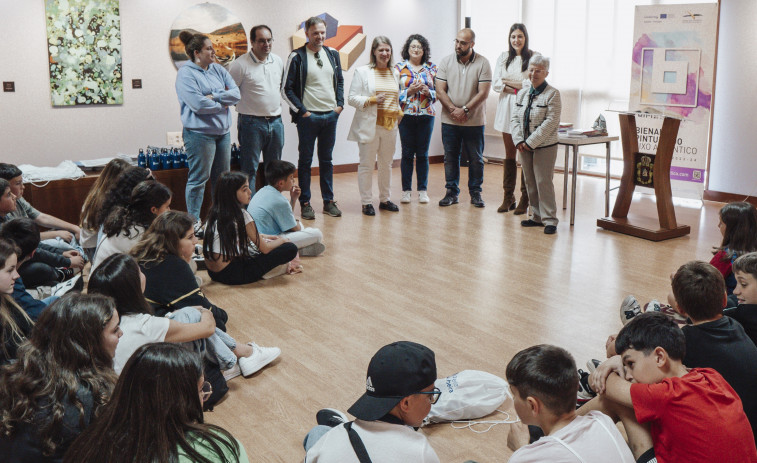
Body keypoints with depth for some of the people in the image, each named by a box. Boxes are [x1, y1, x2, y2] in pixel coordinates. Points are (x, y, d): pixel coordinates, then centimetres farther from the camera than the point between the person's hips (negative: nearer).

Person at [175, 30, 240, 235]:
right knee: (198, 179, -1)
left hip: (222, 132, 7)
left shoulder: (217, 69, 11)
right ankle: (194, 221, 9)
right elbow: (198, 104, -20)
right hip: (199, 133, -7)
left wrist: (214, 97, -13)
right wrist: (223, 103, -8)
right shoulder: (186, 74, -9)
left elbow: (236, 93, 1)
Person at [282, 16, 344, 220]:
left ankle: (329, 201, 19)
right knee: (305, 160, 3)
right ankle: (305, 203, 10)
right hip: (308, 117, -5)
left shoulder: (332, 54, 9)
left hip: (331, 115, 5)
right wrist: (302, 111, -10)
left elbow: (340, 81, 20)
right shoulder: (297, 57, -7)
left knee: (326, 159, 12)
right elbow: (286, 89, -7)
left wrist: (340, 104, 7)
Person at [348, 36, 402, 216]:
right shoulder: (362, 72, -2)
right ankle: (366, 202, 7)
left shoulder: (395, 73, 14)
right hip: (369, 126, -5)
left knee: (386, 164, 13)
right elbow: (352, 98, -5)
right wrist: (372, 100, -17)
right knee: (366, 164, -1)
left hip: (389, 125, 5)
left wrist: (398, 111, 5)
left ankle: (384, 199, 25)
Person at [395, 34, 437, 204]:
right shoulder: (399, 67, 4)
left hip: (426, 115, 1)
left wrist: (428, 92, -11)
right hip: (406, 114, -1)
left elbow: (438, 92, 9)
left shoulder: (431, 68, 9)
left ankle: (423, 190, 12)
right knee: (407, 153, 1)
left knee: (423, 154, 4)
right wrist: (410, 91, -13)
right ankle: (406, 190, 10)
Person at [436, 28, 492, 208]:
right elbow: (440, 90, -1)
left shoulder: (482, 63, -3)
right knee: (450, 157, 6)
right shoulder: (446, 62, 4)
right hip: (449, 121, 2)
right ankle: (452, 192, 17)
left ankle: (475, 193, 17)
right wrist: (453, 109, -14)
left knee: (476, 158, 5)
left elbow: (483, 92, -9)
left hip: (474, 121, -2)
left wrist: (465, 110, -16)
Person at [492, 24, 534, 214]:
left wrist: (513, 83, -8)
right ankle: (508, 197, 15)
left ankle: (525, 199, 3)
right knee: (509, 154, 8)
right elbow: (495, 83, 5)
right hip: (507, 108, 4)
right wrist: (515, 86, -7)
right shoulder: (503, 57, 12)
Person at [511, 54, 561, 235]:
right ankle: (537, 216, 22)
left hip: (545, 147, -6)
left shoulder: (552, 94, -7)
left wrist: (531, 142, -18)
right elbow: (515, 119, 9)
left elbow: (550, 122, -15)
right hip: (525, 147, 6)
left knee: (543, 182, -7)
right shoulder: (522, 94, 12)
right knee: (530, 183, 11)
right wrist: (519, 140, -7)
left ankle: (550, 220, 0)